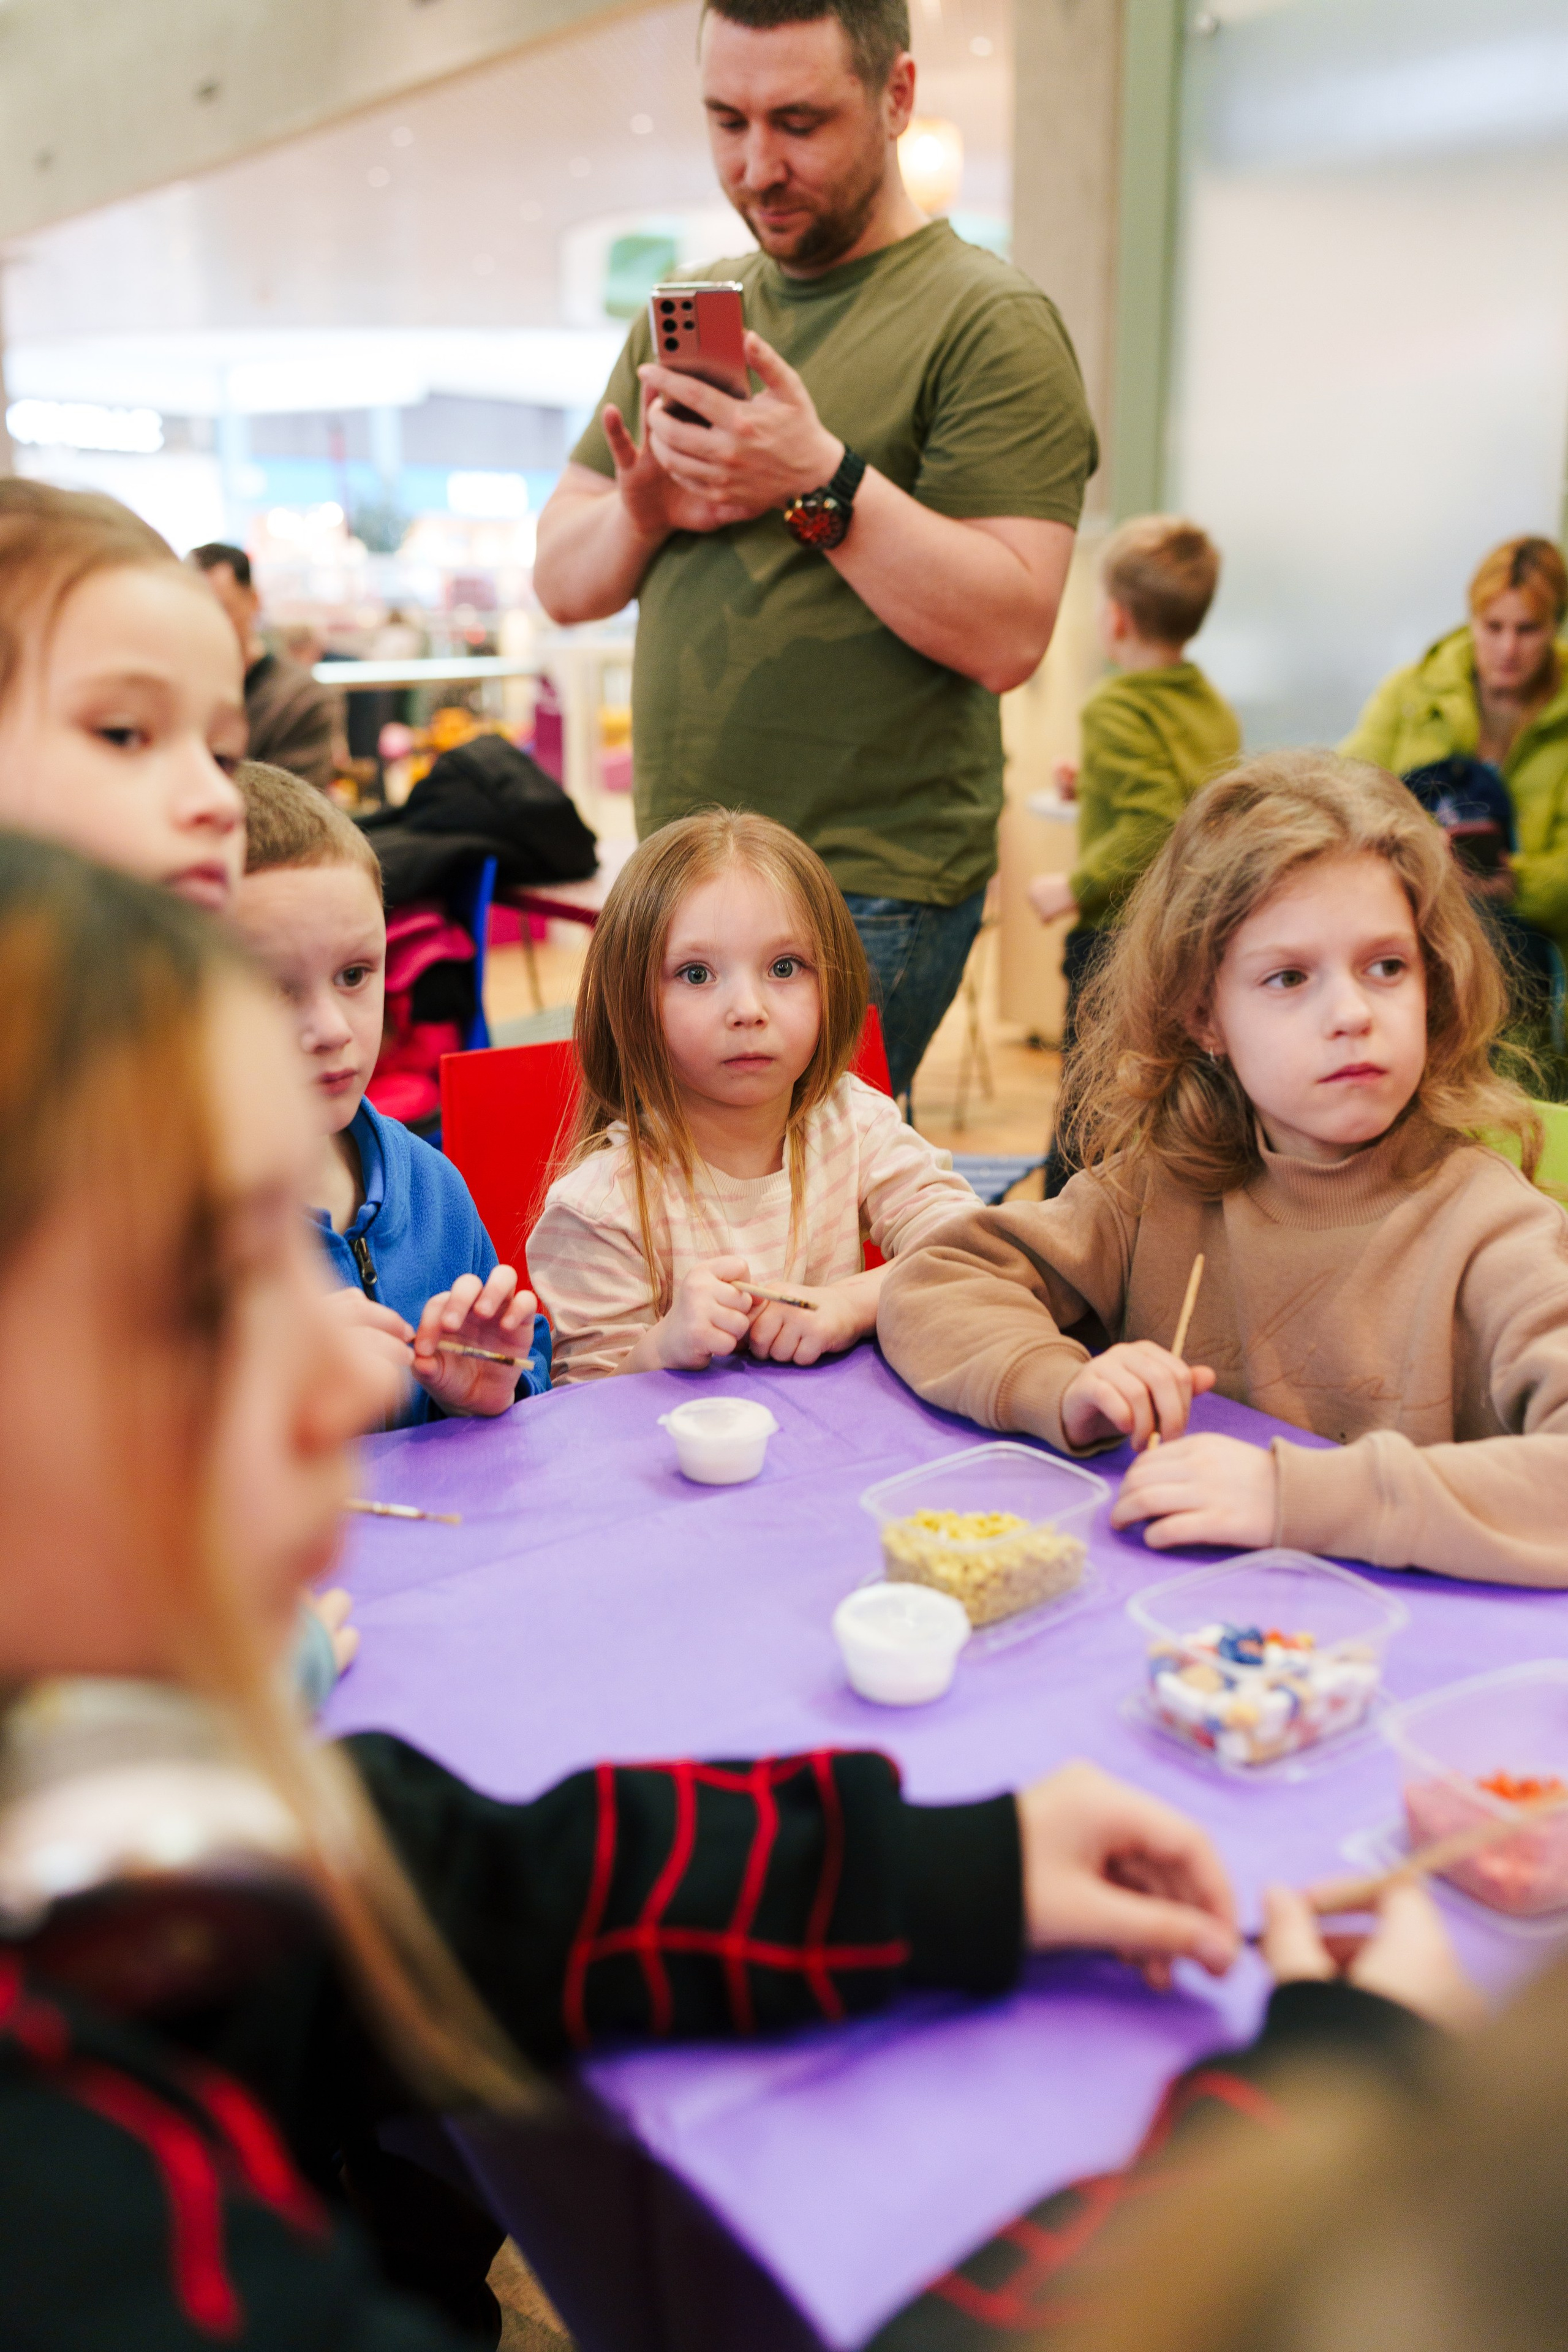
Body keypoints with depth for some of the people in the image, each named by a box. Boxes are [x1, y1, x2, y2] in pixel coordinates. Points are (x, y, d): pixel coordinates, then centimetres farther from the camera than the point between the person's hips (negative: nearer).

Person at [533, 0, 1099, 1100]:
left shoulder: (988, 320, -4)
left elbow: (1010, 633, -15)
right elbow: (562, 583, 14)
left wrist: (823, 482, -23)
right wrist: (642, 511, -6)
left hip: (868, 890, -6)